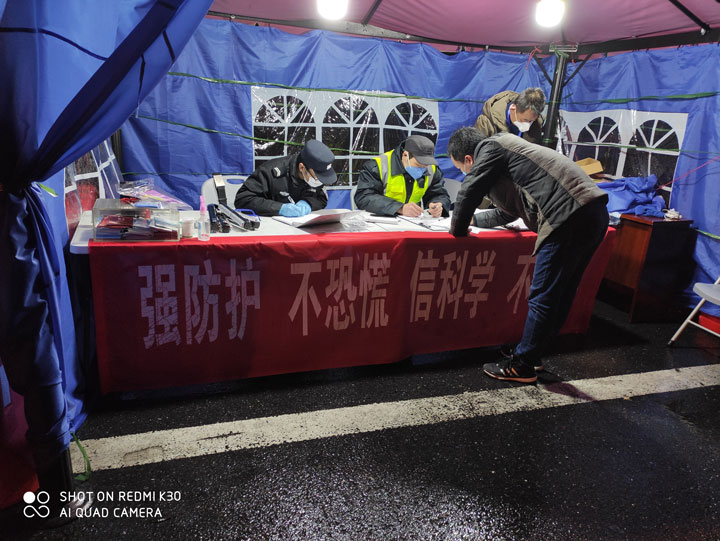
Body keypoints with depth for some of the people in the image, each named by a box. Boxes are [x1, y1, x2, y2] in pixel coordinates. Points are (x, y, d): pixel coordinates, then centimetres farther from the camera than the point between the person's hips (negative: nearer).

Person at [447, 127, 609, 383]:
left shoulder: (490, 148, 2)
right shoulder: (506, 152, 30)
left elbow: (468, 192, -3)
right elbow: (508, 212, 39)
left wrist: (458, 229, 13)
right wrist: (472, 219, 46)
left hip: (571, 216, -10)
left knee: (542, 298, -2)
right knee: (560, 294, 15)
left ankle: (521, 366, 9)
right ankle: (530, 355, 28)